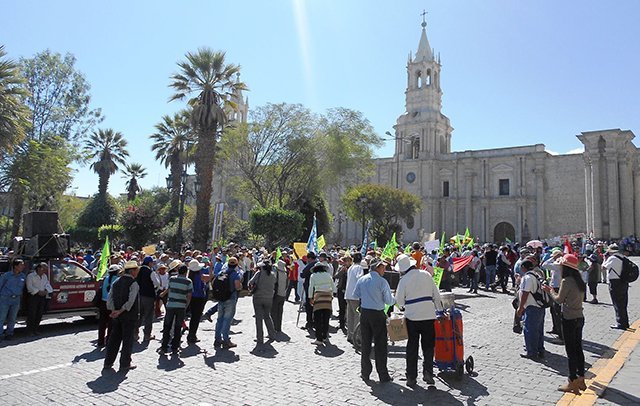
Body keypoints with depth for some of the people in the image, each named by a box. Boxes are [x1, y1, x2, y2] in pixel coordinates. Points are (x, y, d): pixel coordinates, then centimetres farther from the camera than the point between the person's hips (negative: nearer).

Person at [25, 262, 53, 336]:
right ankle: (29, 330, 6)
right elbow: (29, 287, -12)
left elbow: (47, 285, 13)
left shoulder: (45, 276, 17)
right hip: (33, 296, -6)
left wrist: (46, 291, -8)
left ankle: (35, 329, 16)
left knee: (39, 314, 7)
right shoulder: (30, 276, -3)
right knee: (32, 314, -4)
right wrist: (38, 291, -19)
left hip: (42, 296, 6)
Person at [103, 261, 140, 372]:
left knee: (114, 338, 15)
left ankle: (108, 362, 23)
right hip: (129, 316, -6)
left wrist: (114, 311, -2)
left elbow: (109, 298, 4)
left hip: (116, 315, 7)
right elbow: (131, 301, -22)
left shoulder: (116, 282, 8)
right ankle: (125, 364, 10)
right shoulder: (134, 284, -14)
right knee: (127, 340, 4)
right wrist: (121, 311, -16)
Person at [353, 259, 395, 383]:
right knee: (380, 345, 4)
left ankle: (365, 373, 19)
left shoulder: (361, 280, 2)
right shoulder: (382, 281, -13)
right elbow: (389, 301, -9)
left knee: (365, 344, 13)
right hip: (378, 314, -4)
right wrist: (393, 298, 12)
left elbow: (356, 295, 13)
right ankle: (383, 375, 9)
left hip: (364, 313, 5)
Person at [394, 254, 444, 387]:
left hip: (412, 316, -1)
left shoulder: (404, 280, -7)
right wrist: (440, 310, 17)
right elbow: (436, 294, 6)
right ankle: (428, 372, 3)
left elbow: (399, 301, -1)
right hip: (428, 315, 2)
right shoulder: (426, 275, 1)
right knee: (428, 345, 13)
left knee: (412, 346, 9)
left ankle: (411, 377, 12)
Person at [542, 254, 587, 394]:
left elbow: (559, 299, -12)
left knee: (571, 351, -1)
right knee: (578, 349, 15)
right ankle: (581, 379, 24)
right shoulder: (579, 281, 8)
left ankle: (572, 382, 6)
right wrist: (554, 290, 11)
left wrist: (550, 290, 3)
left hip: (569, 319, -8)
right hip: (579, 318, 8)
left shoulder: (566, 281, -18)